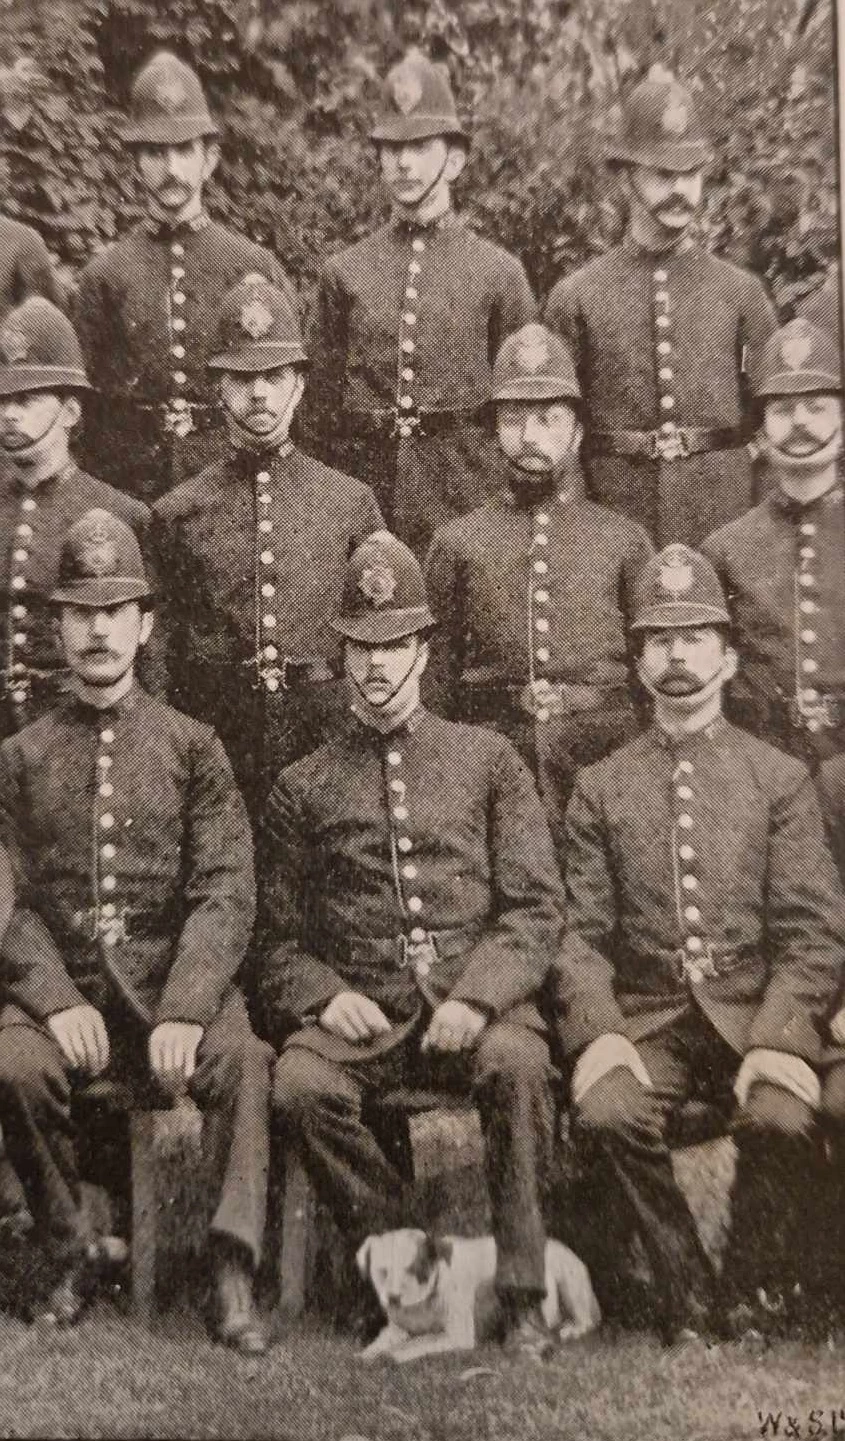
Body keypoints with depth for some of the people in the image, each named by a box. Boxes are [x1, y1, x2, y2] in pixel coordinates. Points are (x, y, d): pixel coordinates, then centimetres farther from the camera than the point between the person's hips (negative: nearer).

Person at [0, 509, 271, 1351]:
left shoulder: (191, 746, 5)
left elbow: (226, 893, -3)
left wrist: (185, 1009, -17)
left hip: (176, 982, -1)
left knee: (240, 1057, -28)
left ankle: (233, 1274, -14)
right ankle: (72, 1258, -2)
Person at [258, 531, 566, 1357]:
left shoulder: (488, 759, 10)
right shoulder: (303, 787, 12)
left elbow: (536, 906, 3)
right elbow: (277, 937, 12)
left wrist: (477, 996, -13)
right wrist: (323, 996, -9)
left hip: (474, 1000, -1)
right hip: (357, 1010, 1)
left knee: (518, 1062, -32)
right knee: (300, 1086, -28)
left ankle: (523, 1294, -13)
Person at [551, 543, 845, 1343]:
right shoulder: (600, 788, 8)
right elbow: (582, 935, 2)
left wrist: (775, 1041, -16)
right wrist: (599, 1035, -15)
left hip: (755, 1015, 0)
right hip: (644, 1018, 1)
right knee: (604, 1112, -27)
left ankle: (753, 1298, 3)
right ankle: (686, 1294, 0)